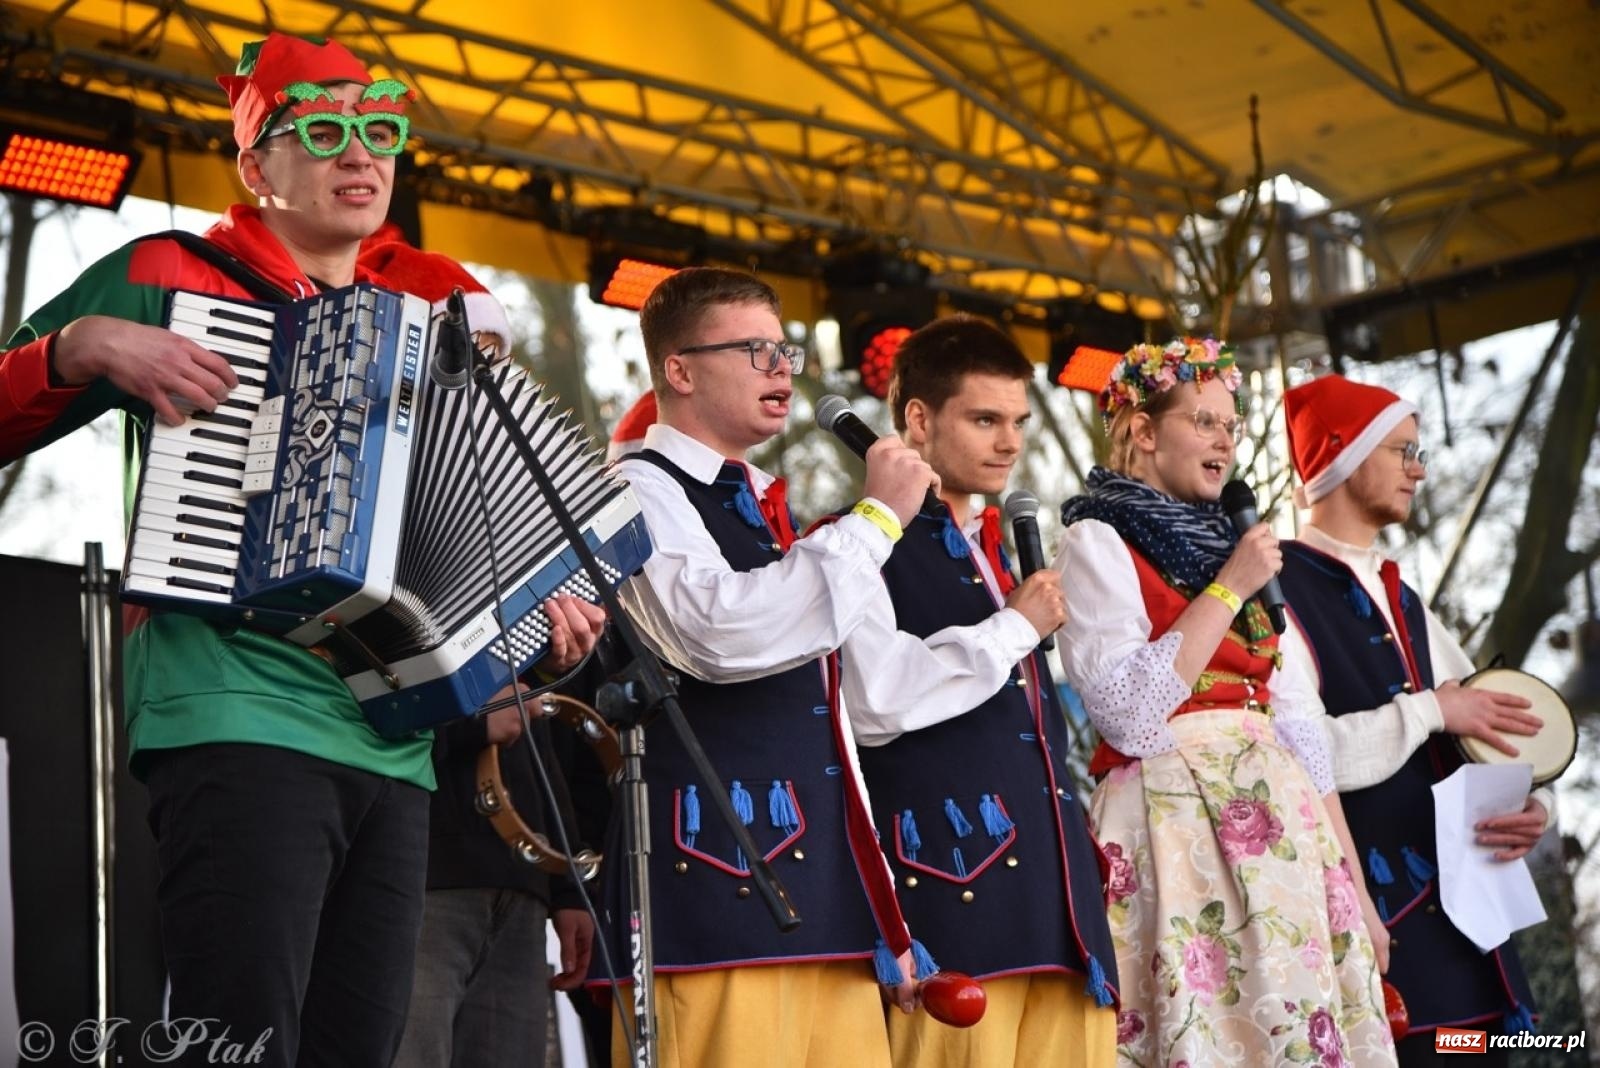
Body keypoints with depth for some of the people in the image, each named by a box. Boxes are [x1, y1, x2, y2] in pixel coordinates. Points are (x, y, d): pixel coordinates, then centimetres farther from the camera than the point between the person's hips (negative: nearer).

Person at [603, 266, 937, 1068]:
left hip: (826, 881, 8)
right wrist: (878, 517, -13)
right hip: (714, 881, -8)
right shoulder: (639, 490, -3)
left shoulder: (771, 510, 22)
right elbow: (720, 632, -22)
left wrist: (883, 916, 21)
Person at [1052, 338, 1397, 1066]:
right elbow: (1128, 716, -16)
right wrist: (1229, 589, -12)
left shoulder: (1232, 545, 19)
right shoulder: (1096, 542, -2)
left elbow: (1297, 719, 16)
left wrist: (1352, 878, 10)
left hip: (1276, 823, 7)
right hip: (1175, 827, -6)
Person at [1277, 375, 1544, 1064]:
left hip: (1458, 908, 8)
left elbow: (1493, 720, 18)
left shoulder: (1403, 601, 19)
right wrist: (1430, 710, -14)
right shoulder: (1280, 591, -9)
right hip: (1367, 916, -8)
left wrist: (1531, 803, -3)